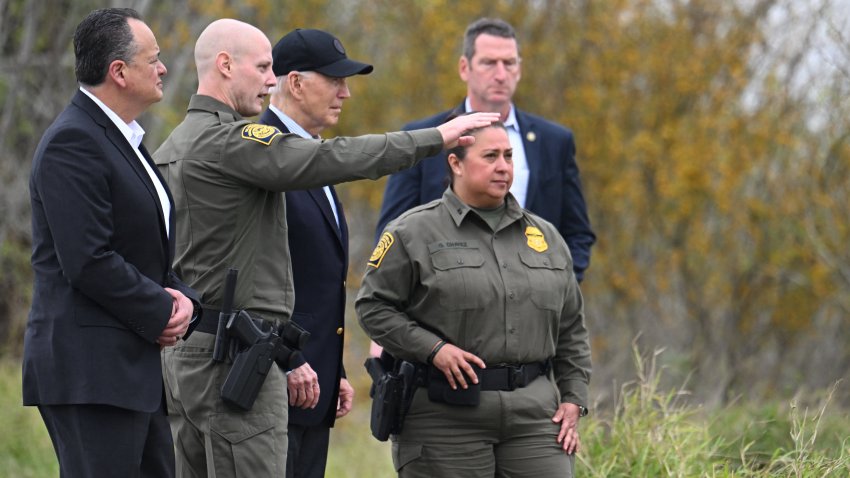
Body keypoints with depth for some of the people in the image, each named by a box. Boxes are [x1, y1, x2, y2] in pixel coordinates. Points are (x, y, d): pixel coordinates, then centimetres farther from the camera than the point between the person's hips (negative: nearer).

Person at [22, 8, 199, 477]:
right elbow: (89, 262, -21)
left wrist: (182, 297, 2)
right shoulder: (73, 142, -15)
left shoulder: (123, 140, 18)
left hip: (133, 366, 10)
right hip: (88, 370, -10)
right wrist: (162, 312, -11)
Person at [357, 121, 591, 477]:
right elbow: (373, 306, -3)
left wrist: (573, 400, 10)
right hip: (448, 417, -4)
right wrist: (432, 348, -14)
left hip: (533, 412, 4)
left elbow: (571, 330, 19)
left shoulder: (545, 236, 15)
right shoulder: (414, 232, 0)